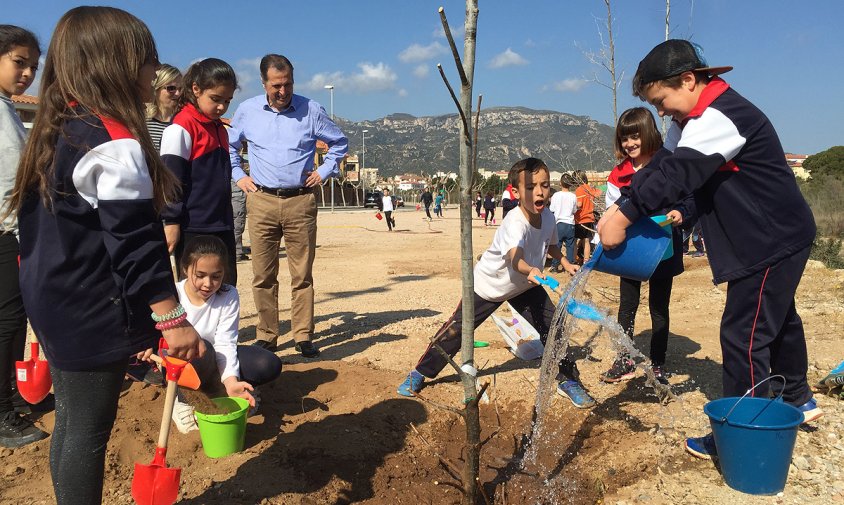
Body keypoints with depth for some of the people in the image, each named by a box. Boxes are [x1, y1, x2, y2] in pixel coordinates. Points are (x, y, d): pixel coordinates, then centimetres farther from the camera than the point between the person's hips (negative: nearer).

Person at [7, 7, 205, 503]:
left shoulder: (56, 132, 10)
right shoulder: (115, 142, -20)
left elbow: (37, 225, 17)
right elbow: (135, 241, -23)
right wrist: (172, 318, -19)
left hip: (54, 304, 10)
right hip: (93, 314, -9)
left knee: (71, 423, 20)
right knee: (89, 431, 3)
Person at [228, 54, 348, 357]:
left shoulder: (311, 110, 4)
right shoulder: (247, 111, 8)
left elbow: (339, 143, 17)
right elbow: (228, 145, 24)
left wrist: (324, 172, 8)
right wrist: (237, 175, 13)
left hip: (301, 202, -1)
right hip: (261, 201, 1)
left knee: (302, 275, 1)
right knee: (263, 275, 3)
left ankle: (303, 337, 9)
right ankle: (266, 336, 13)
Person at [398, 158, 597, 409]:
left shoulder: (548, 217, -13)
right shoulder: (514, 223, -36)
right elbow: (515, 257, -56)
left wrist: (566, 263, -3)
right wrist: (530, 271, -76)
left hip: (525, 286, 6)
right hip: (489, 284, -5)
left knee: (552, 326, -3)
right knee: (456, 329, -2)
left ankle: (568, 380, 18)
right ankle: (420, 373, 16)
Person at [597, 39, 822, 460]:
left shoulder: (720, 117, -26)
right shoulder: (692, 120, 7)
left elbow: (679, 173, -36)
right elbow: (664, 166, 1)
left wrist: (625, 216, -38)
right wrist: (671, 209, -16)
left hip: (775, 242, -11)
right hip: (768, 240, 11)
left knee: (744, 334, -7)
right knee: (778, 319, 25)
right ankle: (797, 400, 46)